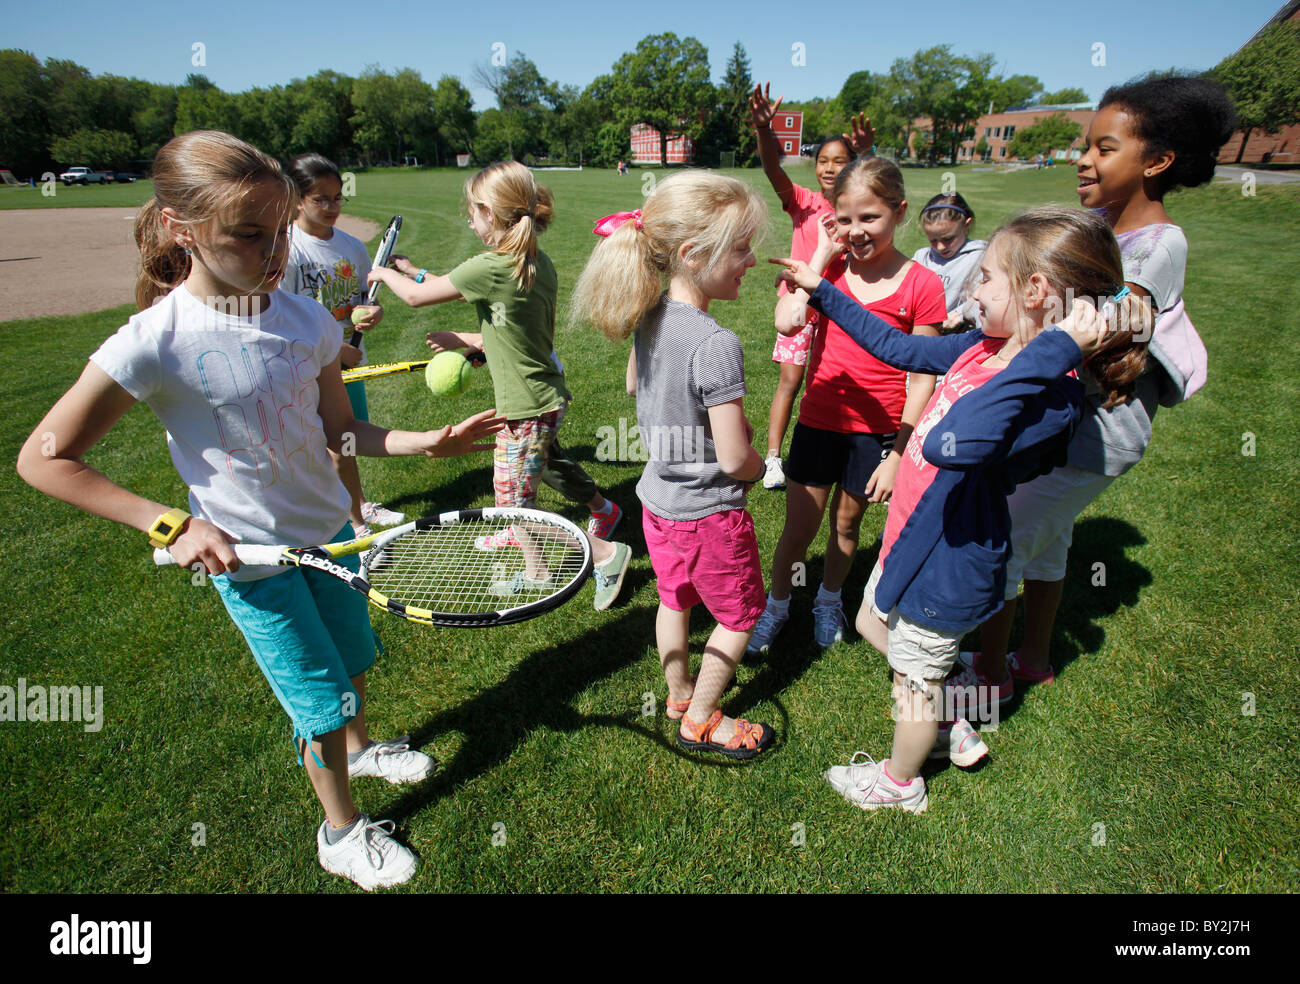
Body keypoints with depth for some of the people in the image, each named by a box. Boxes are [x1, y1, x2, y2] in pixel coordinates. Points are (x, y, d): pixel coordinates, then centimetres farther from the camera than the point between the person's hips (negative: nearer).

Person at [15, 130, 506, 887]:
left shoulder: (306, 319, -8)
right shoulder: (155, 343, -22)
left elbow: (339, 429, 2)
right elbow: (45, 459, -14)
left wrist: (428, 442, -12)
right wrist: (169, 524, -18)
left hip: (331, 528, 5)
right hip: (250, 557, -5)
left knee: (354, 661, 24)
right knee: (321, 699, 8)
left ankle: (360, 750, 56)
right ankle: (341, 830, 36)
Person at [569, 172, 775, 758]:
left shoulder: (649, 315, -6)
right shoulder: (716, 345, -31)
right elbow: (734, 459, -27)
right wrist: (759, 465, -3)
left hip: (658, 498, 8)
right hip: (708, 512, -7)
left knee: (674, 599, 27)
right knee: (739, 615, 16)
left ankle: (678, 694, 49)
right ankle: (701, 719, 33)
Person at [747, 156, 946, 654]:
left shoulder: (922, 286, -10)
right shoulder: (830, 267, -2)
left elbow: (921, 380, -7)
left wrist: (898, 455, -9)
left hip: (878, 431, -1)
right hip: (819, 421, 1)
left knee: (846, 524, 18)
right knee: (798, 529, 9)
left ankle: (829, 600, 44)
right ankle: (776, 606, 34)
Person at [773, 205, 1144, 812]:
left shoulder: (1052, 397, -31)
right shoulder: (983, 347, -6)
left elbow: (951, 445, -51)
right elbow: (896, 347, 8)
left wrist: (1050, 353, -44)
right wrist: (821, 291, 12)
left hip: (946, 567, -8)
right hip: (912, 536, 8)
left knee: (914, 679, 16)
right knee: (872, 624, 31)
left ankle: (900, 783, 47)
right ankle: (947, 718, 53)